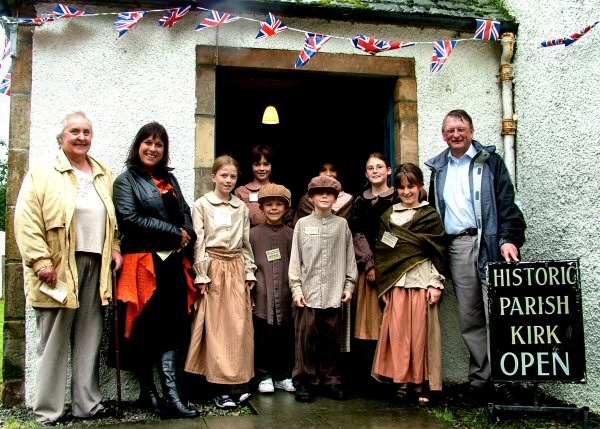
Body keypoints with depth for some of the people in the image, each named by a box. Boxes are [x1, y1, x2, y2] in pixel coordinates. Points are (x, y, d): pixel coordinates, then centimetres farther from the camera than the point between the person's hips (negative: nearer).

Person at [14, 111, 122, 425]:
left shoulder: (104, 174, 16)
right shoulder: (43, 172, -1)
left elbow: (113, 218, 22)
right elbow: (26, 221, -7)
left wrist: (115, 248, 8)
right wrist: (41, 261, -14)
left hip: (95, 265, 5)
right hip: (58, 267, -4)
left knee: (89, 339, 8)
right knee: (54, 341, 0)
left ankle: (87, 403, 17)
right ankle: (47, 411, 10)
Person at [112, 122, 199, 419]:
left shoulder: (169, 178, 19)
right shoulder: (126, 180, 0)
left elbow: (185, 212, 18)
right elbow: (129, 218, -12)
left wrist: (187, 236, -5)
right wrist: (175, 232, -11)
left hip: (173, 261, 5)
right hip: (143, 263, -5)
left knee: (173, 326, 1)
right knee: (145, 328, 2)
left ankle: (171, 394, 2)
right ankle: (148, 393, 16)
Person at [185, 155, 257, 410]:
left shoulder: (241, 207, 13)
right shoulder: (202, 205, 2)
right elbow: (198, 242, -3)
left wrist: (250, 272, 9)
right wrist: (201, 275, -9)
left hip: (237, 267, 3)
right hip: (213, 267, -3)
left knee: (239, 324, 0)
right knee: (216, 325, -3)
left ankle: (238, 383, 7)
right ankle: (223, 386, 3)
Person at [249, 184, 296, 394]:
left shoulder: (291, 235, 6)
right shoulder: (254, 234, 2)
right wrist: (248, 293, -1)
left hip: (286, 297, 2)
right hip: (262, 297, -2)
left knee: (285, 337, 8)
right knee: (263, 337, 4)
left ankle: (283, 375, 23)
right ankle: (264, 376, 19)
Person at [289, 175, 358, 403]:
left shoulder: (341, 224, 8)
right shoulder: (302, 224, 5)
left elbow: (349, 258, 9)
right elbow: (295, 259, 3)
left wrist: (349, 285, 5)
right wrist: (296, 287, -3)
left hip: (334, 293, 1)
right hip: (308, 292, -1)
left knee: (332, 339, 7)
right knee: (306, 338, 1)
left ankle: (331, 380, 19)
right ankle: (303, 381, 11)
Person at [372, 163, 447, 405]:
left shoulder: (430, 215, 5)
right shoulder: (388, 216, 12)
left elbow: (439, 251, 2)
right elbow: (381, 251, 11)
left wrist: (436, 283, -5)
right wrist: (382, 285, 6)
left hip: (422, 281, -2)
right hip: (396, 283, 2)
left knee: (421, 332, -1)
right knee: (398, 331, 0)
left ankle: (421, 384, 9)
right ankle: (401, 381, 9)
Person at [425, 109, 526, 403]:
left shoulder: (489, 161, 5)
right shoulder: (439, 168, 18)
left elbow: (506, 203, -3)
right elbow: (433, 210, 19)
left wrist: (508, 239, -16)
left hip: (487, 243, -4)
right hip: (456, 247, 4)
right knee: (469, 318, 6)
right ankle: (481, 377, 14)